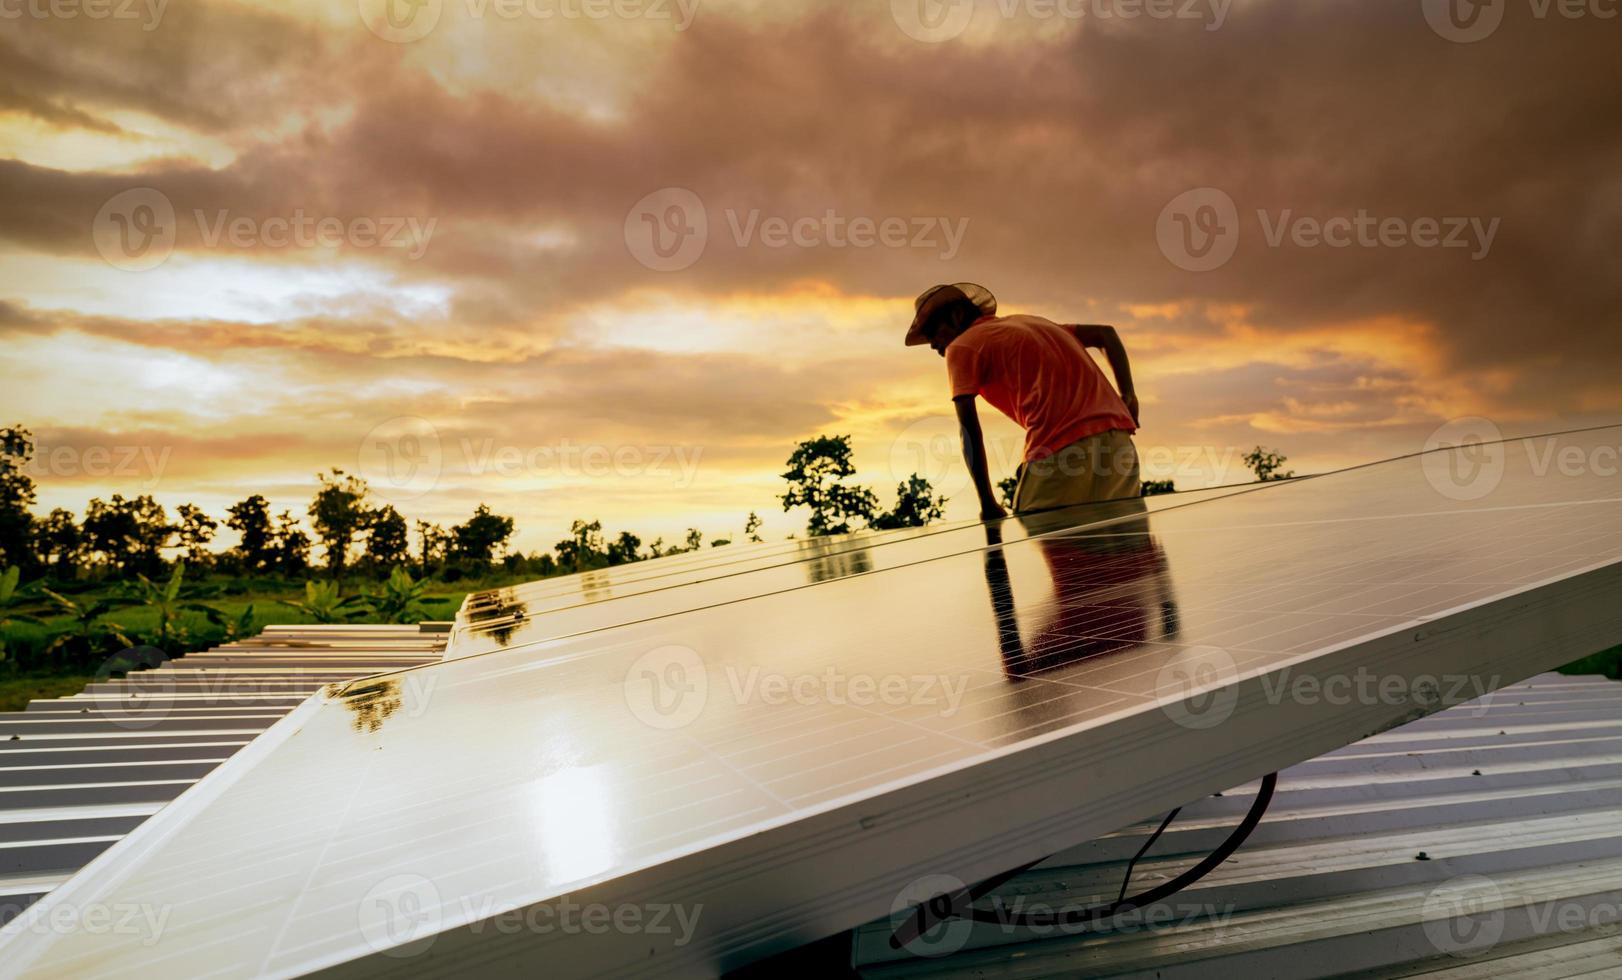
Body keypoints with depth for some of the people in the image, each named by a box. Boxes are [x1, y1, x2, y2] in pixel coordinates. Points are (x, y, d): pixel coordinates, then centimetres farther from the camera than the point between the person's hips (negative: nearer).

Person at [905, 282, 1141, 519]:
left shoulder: (960, 347, 8)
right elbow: (1106, 333, 29)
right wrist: (1128, 396, 21)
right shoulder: (1028, 321, 30)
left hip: (1062, 452, -7)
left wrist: (988, 503, 0)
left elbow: (969, 431, -2)